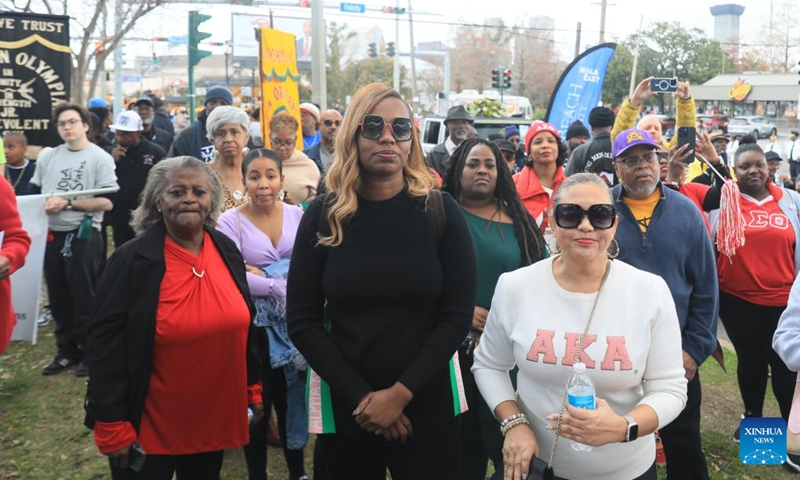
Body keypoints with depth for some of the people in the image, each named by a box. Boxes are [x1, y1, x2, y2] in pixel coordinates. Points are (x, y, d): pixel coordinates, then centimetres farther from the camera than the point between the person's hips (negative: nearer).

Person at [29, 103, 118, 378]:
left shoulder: (100, 158, -5)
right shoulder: (47, 157, 10)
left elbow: (107, 202, -13)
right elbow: (33, 193, 17)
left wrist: (67, 203, -18)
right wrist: (41, 207, -5)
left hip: (83, 236, -5)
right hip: (51, 236, 5)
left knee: (85, 301, 4)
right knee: (58, 299, 14)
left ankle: (90, 353, 20)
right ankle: (67, 351, 28)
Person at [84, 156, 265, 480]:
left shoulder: (227, 251, 0)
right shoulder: (133, 259, -15)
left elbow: (245, 325, 9)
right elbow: (104, 343, -15)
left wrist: (253, 388, 11)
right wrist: (113, 426, -15)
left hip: (215, 418, 5)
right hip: (149, 426, -5)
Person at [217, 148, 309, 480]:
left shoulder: (297, 215, 0)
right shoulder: (230, 221, -8)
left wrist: (260, 273, -16)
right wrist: (278, 287, -20)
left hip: (293, 320, 3)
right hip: (254, 325, -2)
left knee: (292, 397, 13)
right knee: (257, 403, 9)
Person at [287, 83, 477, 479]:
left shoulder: (440, 211, -5)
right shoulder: (323, 216, -4)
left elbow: (457, 315, -7)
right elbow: (302, 321, -4)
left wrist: (401, 393, -13)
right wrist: (360, 395, -11)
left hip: (426, 401, 0)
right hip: (343, 403, 1)